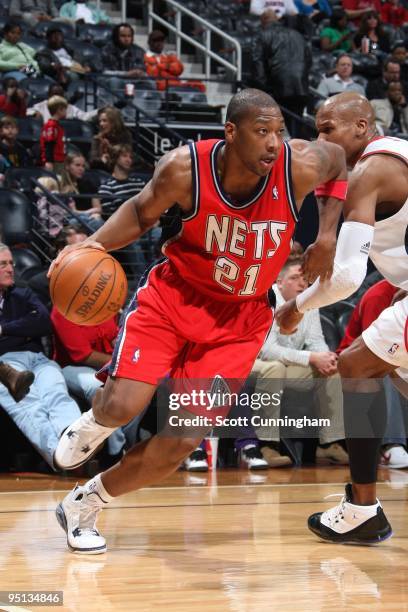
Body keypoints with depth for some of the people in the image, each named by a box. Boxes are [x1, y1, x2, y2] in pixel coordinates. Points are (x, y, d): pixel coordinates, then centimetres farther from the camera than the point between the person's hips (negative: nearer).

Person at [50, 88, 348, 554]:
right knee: (124, 406, -21)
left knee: (184, 441, -6)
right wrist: (94, 244, -18)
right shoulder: (184, 168, -22)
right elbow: (143, 211, 0)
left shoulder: (301, 167, -20)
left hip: (239, 320, 1)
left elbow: (338, 159, 6)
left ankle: (83, 505, 18)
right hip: (173, 296, -1)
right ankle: (92, 424, 21)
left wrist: (328, 233, -2)